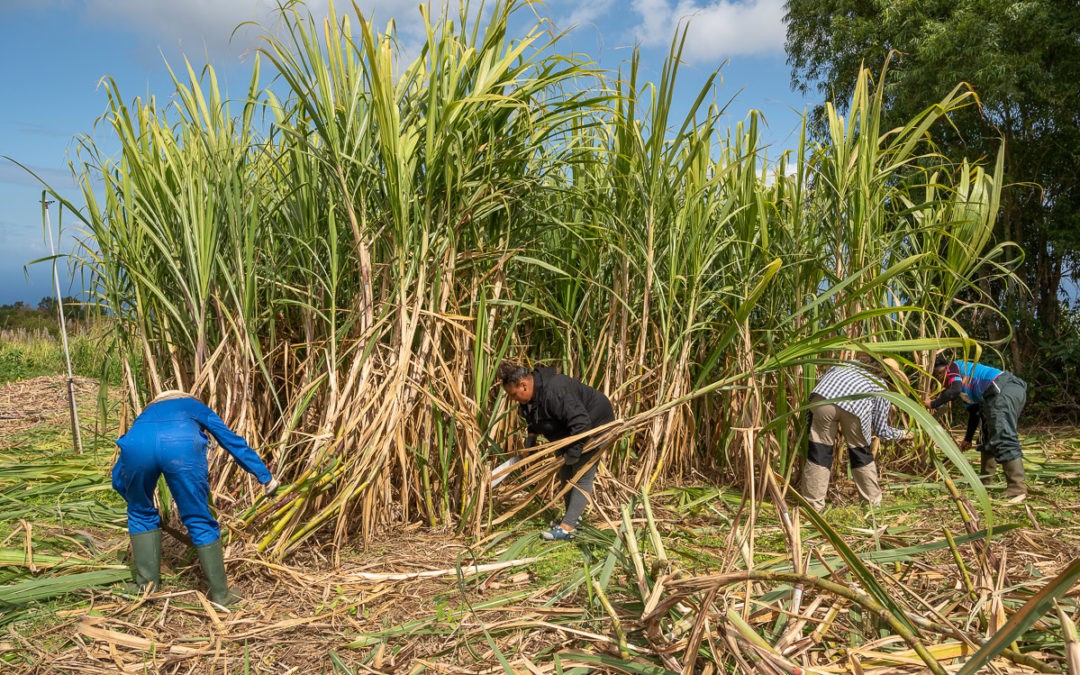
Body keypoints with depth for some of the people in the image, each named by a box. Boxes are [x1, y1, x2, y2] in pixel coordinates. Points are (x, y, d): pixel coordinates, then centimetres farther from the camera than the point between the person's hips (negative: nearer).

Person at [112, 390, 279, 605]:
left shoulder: (147, 413, 42)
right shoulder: (198, 408, 41)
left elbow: (118, 477, 40)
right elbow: (234, 442, 36)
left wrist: (135, 499, 54)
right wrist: (265, 476, 42)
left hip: (137, 442, 2)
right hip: (182, 444, -2)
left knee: (140, 514, 28)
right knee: (200, 521, 10)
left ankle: (146, 585, 31)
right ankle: (220, 594, 18)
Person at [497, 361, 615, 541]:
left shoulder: (554, 392, -38)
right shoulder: (532, 394, -6)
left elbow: (581, 422, -39)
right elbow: (534, 418, 15)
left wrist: (574, 451, -33)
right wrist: (532, 435, 0)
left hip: (594, 425, -10)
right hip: (570, 432, 10)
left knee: (582, 476, -10)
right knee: (565, 472, 14)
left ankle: (567, 528, -16)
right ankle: (572, 517, 26)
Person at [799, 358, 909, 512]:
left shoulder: (852, 363, 39)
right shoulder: (882, 388, 29)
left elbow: (821, 379, 32)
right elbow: (881, 430, 28)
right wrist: (903, 434, 48)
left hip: (822, 397, 1)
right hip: (856, 408, -1)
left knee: (819, 451, 14)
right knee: (861, 452, 22)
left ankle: (813, 503, 17)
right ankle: (873, 501, 35)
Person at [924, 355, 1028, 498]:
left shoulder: (953, 367, 8)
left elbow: (955, 390, -13)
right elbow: (974, 412, 35)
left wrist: (932, 404, 0)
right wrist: (968, 439, 43)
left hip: (1003, 390, -10)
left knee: (1003, 438, -17)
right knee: (988, 438, 19)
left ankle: (1018, 488, -23)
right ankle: (984, 481, 26)